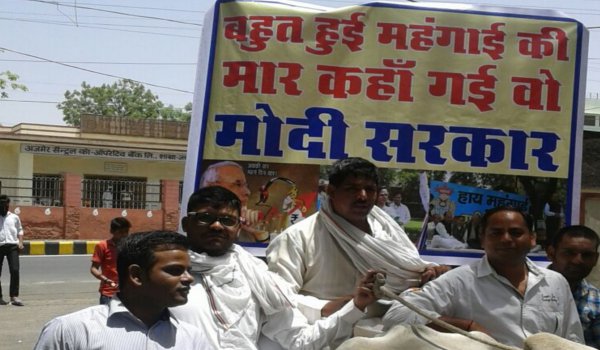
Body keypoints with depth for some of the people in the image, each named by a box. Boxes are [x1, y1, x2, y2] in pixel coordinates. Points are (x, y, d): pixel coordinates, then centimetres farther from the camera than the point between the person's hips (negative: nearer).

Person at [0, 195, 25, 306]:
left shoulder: (14, 217, 13)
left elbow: (20, 230, 20)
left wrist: (20, 242, 5)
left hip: (12, 246, 0)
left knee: (15, 270, -11)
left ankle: (14, 296, -9)